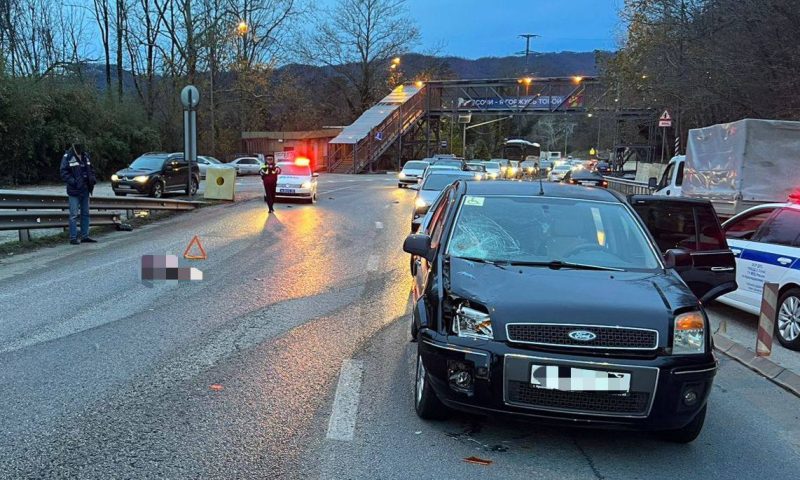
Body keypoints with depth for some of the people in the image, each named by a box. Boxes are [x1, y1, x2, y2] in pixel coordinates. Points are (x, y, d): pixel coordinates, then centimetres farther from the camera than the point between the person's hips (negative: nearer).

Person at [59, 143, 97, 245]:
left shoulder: (86, 156, 7)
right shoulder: (67, 157, -10)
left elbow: (91, 169, 20)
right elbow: (64, 173, -12)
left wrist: (92, 178, 2)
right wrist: (73, 181, -23)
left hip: (85, 190, 6)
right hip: (74, 191, -6)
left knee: (85, 213, 13)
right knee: (74, 215, -5)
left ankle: (85, 236, 23)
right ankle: (73, 238, 1)